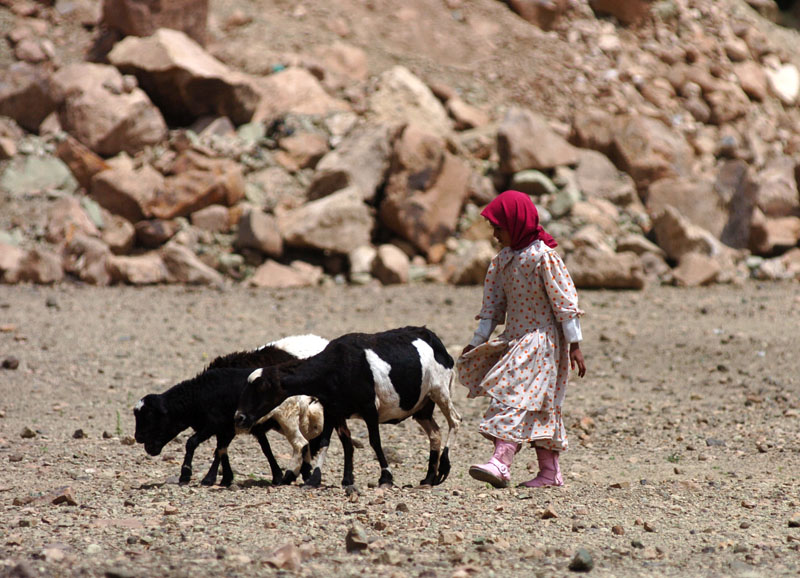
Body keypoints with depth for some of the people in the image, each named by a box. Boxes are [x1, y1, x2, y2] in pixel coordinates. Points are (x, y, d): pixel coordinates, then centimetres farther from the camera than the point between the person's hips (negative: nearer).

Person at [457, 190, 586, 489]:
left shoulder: (544, 257, -13)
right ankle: (550, 471, 16)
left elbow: (564, 301, -13)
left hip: (541, 339, -8)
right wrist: (477, 342, 13)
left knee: (514, 396, -21)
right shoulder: (504, 259, 11)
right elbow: (494, 304, 16)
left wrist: (574, 346, -13)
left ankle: (501, 463, -32)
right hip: (515, 339, 8)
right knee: (540, 407, 11)